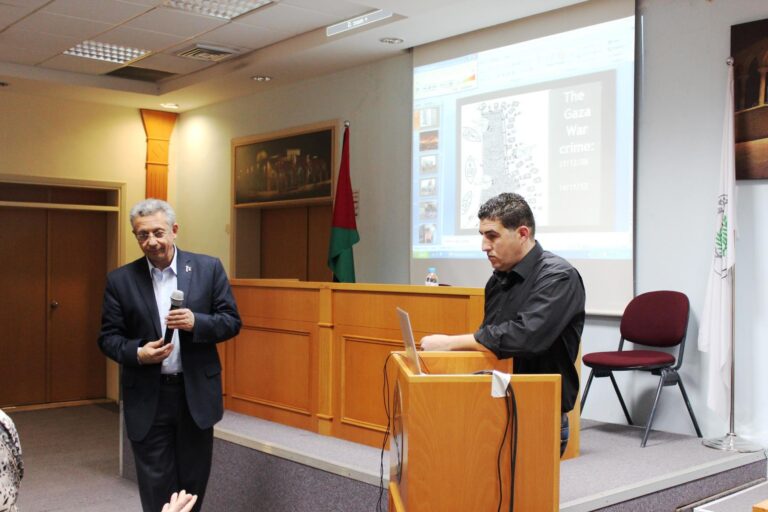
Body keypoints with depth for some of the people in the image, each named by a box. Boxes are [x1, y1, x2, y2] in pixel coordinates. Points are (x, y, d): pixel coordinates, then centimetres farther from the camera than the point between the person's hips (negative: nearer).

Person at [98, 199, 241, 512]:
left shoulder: (208, 268, -1)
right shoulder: (120, 280, 0)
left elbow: (232, 321, 0)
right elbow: (108, 336, 2)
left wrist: (196, 322, -19)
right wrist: (138, 353, -18)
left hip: (196, 392, 1)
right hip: (147, 398, 0)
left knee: (194, 481, 13)